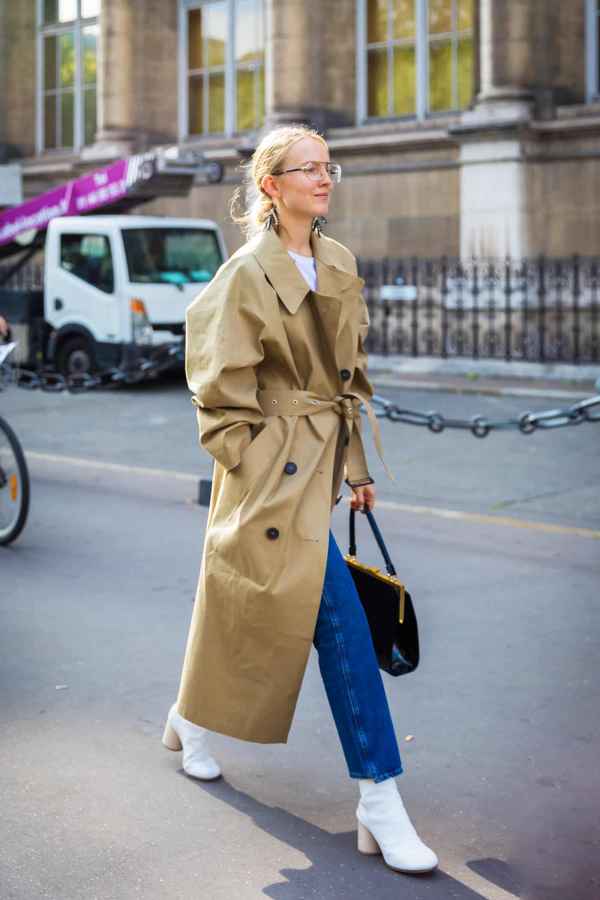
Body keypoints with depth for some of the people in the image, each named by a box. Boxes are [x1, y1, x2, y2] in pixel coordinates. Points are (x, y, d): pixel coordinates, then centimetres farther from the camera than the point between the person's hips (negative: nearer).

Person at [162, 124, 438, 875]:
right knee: (342, 622, -12)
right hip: (277, 470, -7)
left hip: (322, 457, 8)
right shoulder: (246, 276, -12)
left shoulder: (339, 265, 9)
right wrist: (255, 466, -13)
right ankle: (379, 804, -6)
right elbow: (221, 394, -11)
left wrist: (357, 463, 13)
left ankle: (191, 724, 42)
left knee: (250, 606, 20)